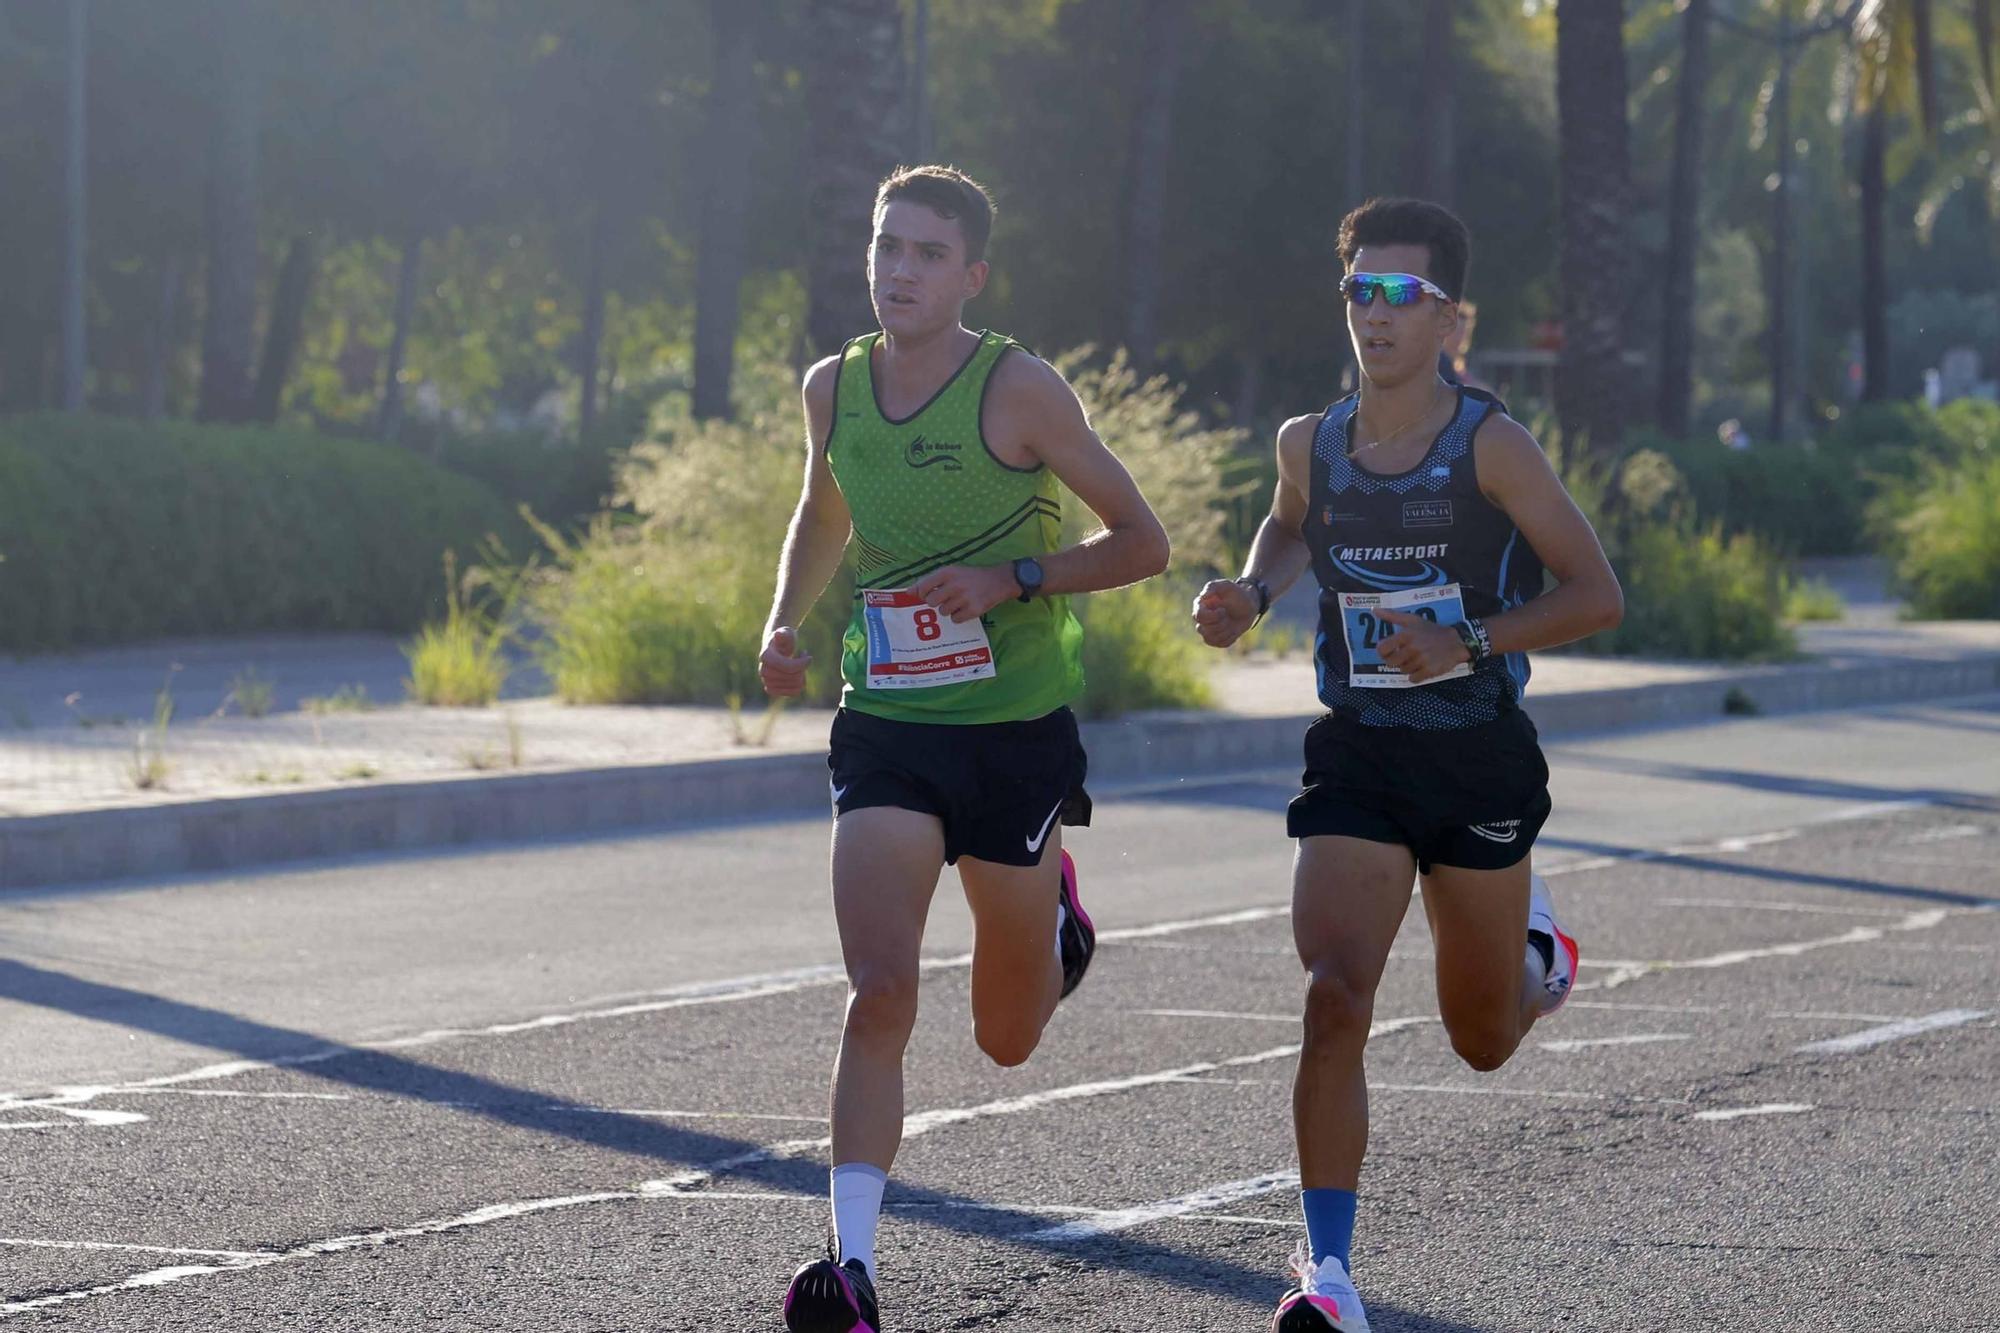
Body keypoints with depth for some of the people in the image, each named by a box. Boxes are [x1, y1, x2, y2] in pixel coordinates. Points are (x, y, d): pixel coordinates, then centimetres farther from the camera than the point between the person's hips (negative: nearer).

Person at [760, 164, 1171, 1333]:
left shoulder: (1020, 391, -11)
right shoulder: (833, 389, 3)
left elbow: (1143, 542, -6)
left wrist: (1012, 580, -19)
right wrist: (787, 623, 6)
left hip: (1017, 733, -2)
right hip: (885, 729, 2)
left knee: (1007, 1039, 11)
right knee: (881, 992, -18)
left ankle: (1055, 917, 46)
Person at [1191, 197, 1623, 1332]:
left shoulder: (1491, 445, -12)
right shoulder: (1312, 445, 1)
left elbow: (1598, 595, -10)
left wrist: (1465, 646, -22)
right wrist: (1254, 593, 4)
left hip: (1478, 758, -2)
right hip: (1358, 758, 2)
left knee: (1483, 1042, 14)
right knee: (1334, 1001, -19)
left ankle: (1538, 949, 52)